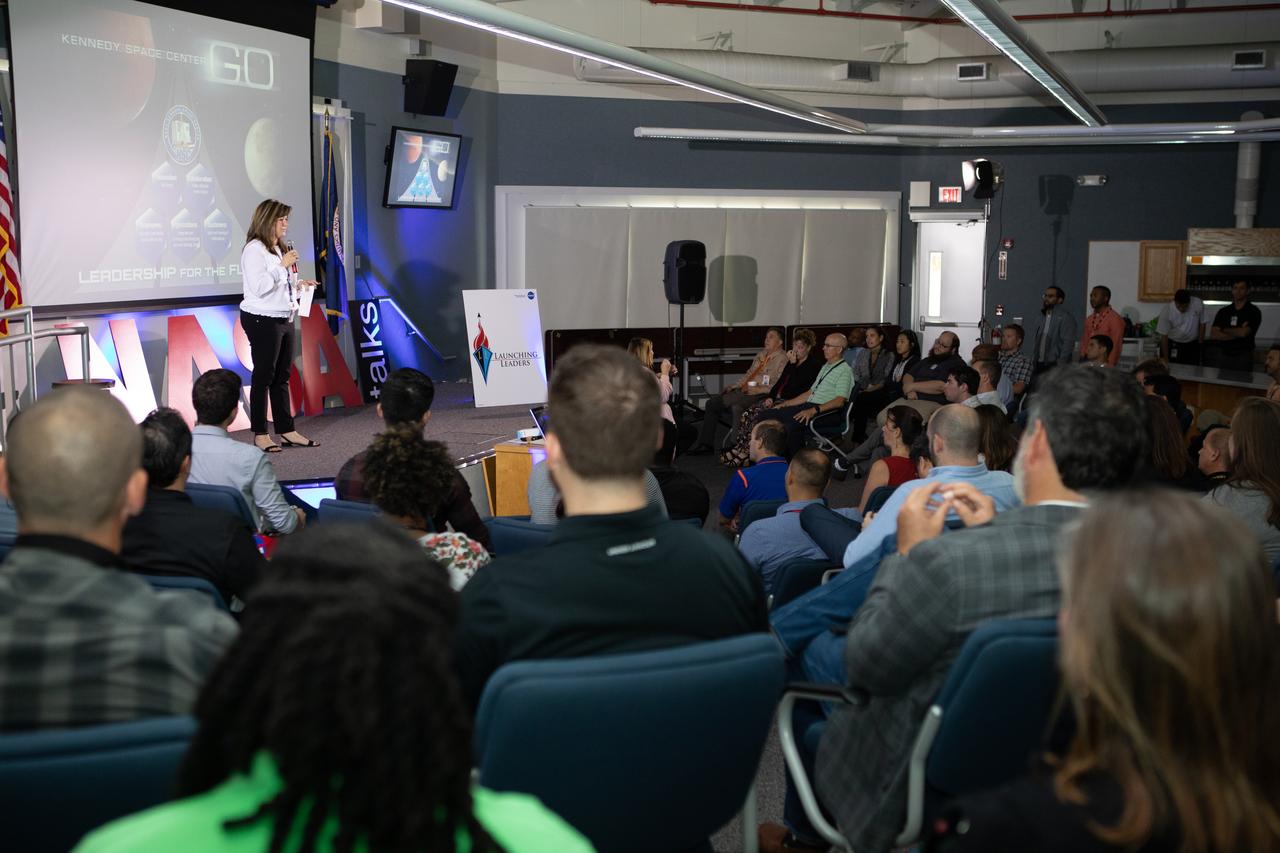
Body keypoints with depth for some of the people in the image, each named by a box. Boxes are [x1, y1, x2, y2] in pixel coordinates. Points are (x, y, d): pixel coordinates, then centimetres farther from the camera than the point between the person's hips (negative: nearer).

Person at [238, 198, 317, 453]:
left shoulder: (278, 249, 17)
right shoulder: (254, 249, -13)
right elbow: (259, 286, -22)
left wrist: (299, 284, 9)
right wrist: (283, 265, -18)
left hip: (284, 318, 9)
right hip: (262, 320, -9)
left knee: (282, 377, 10)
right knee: (264, 376, -3)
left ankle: (286, 431, 15)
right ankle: (260, 434, 4)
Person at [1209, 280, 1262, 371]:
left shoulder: (1253, 311, -4)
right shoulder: (1223, 311, 9)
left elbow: (1243, 333, -17)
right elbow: (1213, 334, -2)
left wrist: (1224, 330, -1)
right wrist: (1237, 333, -12)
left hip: (1243, 357, -4)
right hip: (1223, 356, 4)